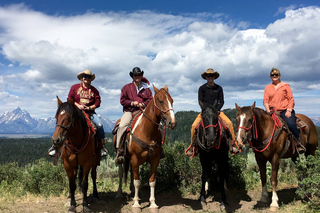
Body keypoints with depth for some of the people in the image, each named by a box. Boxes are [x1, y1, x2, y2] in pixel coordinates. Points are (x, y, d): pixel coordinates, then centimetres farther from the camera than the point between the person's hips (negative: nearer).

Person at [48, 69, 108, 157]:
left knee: (99, 125, -22)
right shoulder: (74, 87, 9)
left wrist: (89, 108, -11)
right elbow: (69, 99, 5)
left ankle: (102, 146, -9)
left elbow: (98, 102, 5)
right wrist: (78, 105, -11)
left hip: (90, 112, 1)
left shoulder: (94, 90, 11)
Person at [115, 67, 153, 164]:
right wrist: (132, 103, -10)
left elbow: (150, 99, 11)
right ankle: (119, 150, -25)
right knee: (122, 126, -28)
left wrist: (143, 104, -10)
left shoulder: (146, 88, 15)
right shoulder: (126, 87, 12)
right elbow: (122, 100, 6)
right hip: (129, 111, -1)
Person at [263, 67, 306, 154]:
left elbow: (291, 99, 5)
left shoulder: (285, 86, 10)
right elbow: (265, 100, 10)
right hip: (273, 112, 3)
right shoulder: (267, 87, 16)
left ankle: (299, 144, -8)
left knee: (291, 124, -27)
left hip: (285, 110, -3)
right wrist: (267, 109, -9)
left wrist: (289, 110, -8)